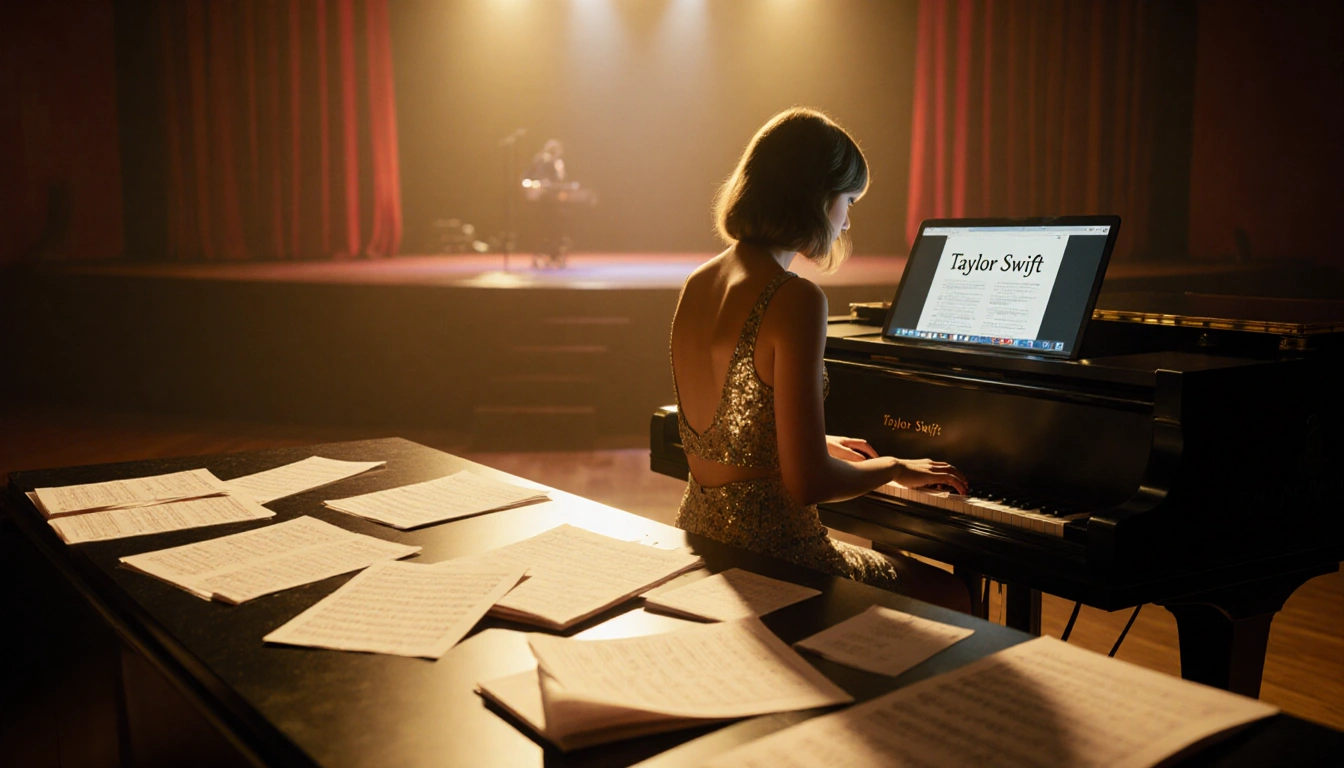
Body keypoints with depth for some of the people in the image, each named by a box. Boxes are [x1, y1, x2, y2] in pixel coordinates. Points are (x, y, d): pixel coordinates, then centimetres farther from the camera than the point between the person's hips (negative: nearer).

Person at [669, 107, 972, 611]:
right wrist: (893, 467, -4)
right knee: (949, 594, 14)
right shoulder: (795, 300, -21)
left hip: (698, 532, 9)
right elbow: (807, 483, -22)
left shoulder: (697, 285, 4)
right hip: (768, 550, -9)